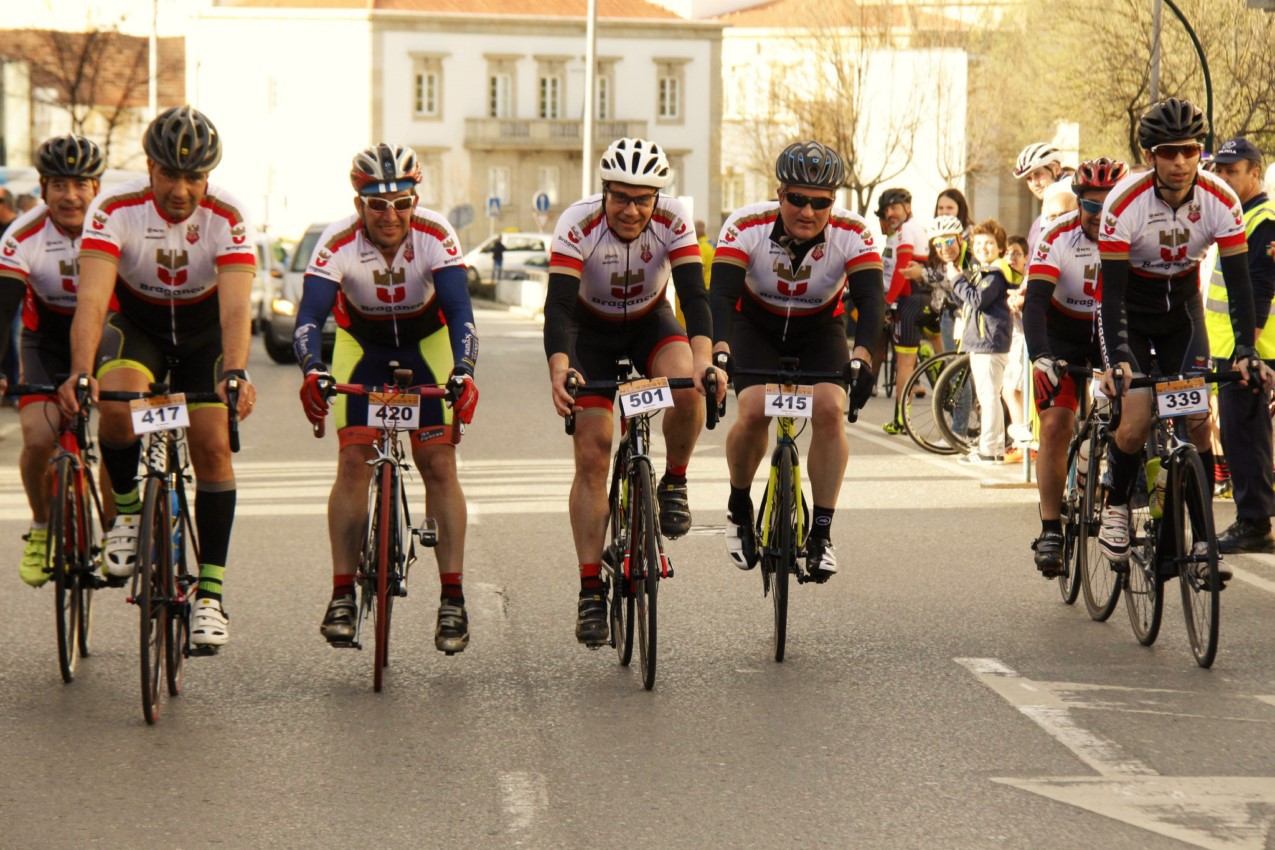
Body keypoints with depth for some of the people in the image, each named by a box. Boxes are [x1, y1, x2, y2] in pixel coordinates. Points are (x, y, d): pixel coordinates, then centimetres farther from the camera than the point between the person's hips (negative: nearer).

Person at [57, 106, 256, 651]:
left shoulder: (227, 218, -26)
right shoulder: (115, 210, -27)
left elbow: (236, 307, -37)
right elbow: (92, 299, -36)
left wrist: (235, 372, -55)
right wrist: (81, 372, -52)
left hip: (204, 330, 0)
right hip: (136, 324, 0)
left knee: (212, 446, -13)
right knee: (117, 402, -31)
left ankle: (210, 592, -5)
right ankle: (128, 511, -5)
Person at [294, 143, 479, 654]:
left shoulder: (436, 237, -28)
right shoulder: (338, 243, -29)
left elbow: (460, 310, -34)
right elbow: (309, 315, -37)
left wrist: (463, 371, -52)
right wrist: (312, 372, -56)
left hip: (426, 343, 0)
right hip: (361, 343, 0)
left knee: (438, 463, -10)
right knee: (353, 462, -13)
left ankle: (452, 597, -8)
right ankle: (343, 593, -7)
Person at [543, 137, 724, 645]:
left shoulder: (673, 221, -25)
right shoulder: (578, 225, -29)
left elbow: (694, 294, -32)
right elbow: (558, 305, -36)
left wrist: (705, 359, -50)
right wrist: (559, 369, -54)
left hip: (651, 322, 1)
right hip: (592, 331, -1)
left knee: (687, 387, -32)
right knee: (592, 452, -12)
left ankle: (674, 484, -4)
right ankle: (590, 590, -6)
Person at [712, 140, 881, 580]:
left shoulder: (852, 234, -25)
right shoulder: (747, 227, -28)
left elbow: (871, 299, -34)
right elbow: (721, 294, -36)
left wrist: (861, 354, -52)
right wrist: (720, 349, -54)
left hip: (820, 331, 1)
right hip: (756, 325, -1)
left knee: (829, 409, -24)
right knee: (754, 412, -24)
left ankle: (821, 532, -13)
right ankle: (739, 508, 3)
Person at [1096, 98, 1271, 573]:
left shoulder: (1220, 202, -21)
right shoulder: (1124, 203, -29)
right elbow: (1112, 292, -28)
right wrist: (1118, 358, -41)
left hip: (1182, 310, 3)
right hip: (1129, 314, -3)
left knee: (1198, 421, -8)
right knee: (1137, 422, -18)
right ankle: (1115, 507, 9)